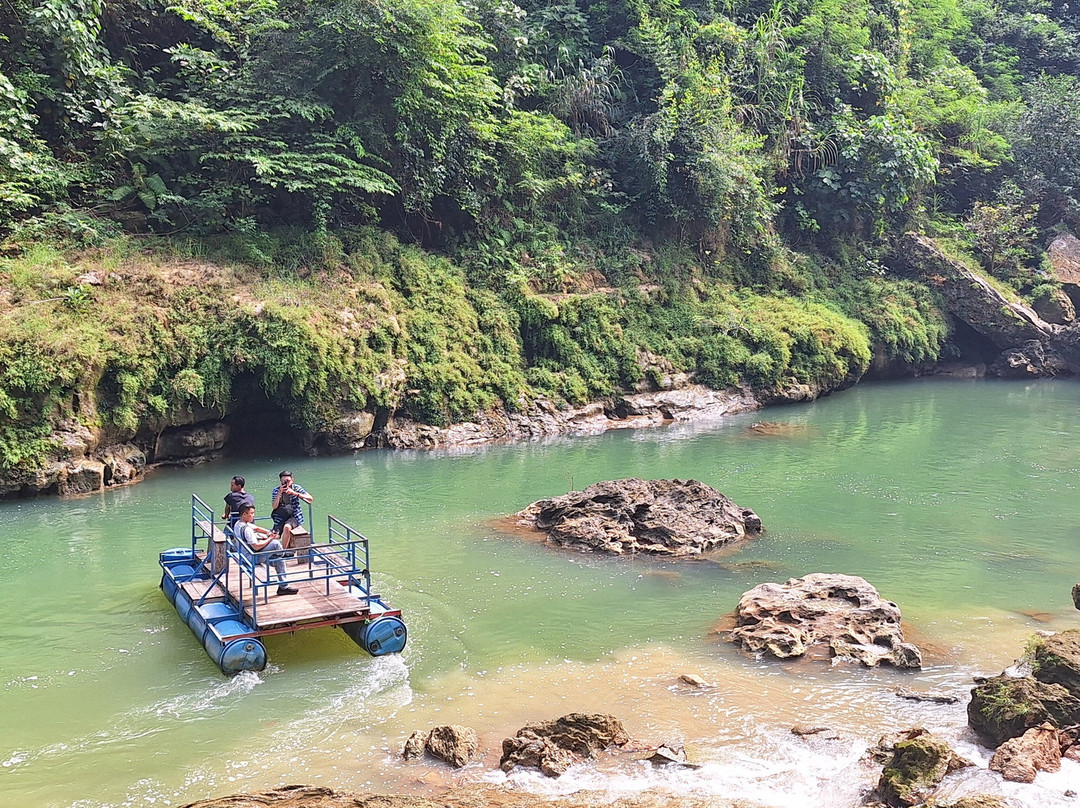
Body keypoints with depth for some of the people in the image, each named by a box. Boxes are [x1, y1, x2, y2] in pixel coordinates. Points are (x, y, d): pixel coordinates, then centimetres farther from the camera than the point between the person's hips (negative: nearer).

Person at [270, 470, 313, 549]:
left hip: (294, 516, -3)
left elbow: (310, 498, -13)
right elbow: (274, 507, -9)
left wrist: (295, 493, -22)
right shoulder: (276, 490, 1)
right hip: (281, 518, 3)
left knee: (287, 527, -34)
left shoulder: (296, 488, -4)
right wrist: (280, 493, -19)